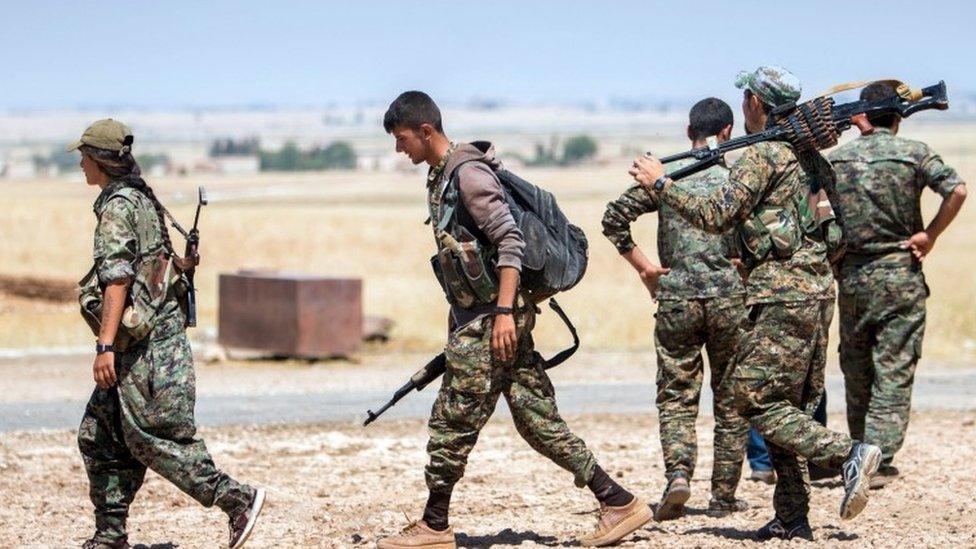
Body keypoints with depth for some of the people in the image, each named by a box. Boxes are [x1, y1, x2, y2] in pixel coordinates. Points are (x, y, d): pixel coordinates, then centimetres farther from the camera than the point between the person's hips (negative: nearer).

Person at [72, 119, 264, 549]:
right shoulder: (141, 199, 16)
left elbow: (118, 278, -21)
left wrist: (106, 345, -25)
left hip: (145, 344, -10)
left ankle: (237, 499, -10)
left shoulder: (117, 206, -13)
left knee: (152, 438, -9)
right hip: (158, 332, 10)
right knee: (99, 436, 12)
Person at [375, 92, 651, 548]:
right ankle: (618, 502, 7)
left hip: (492, 320, -10)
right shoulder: (442, 177, 17)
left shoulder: (468, 173, -13)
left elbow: (510, 241, -20)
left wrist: (503, 312, -25)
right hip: (476, 319, 10)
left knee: (451, 424, -2)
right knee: (538, 419, 7)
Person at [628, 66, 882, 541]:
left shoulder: (763, 155, -10)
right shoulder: (809, 155, 17)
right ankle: (791, 518, 9)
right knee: (787, 404, 11)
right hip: (818, 288, 9)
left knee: (756, 399, -6)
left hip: (783, 292, -9)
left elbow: (716, 216, -14)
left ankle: (847, 453, -17)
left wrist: (660, 183, -5)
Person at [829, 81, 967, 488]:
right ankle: (879, 460, -14)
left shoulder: (836, 159, 4)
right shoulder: (914, 153, -5)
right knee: (894, 373, -1)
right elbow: (956, 191, -18)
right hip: (900, 273, -3)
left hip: (851, 275, 3)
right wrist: (929, 236, -8)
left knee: (856, 372, 15)